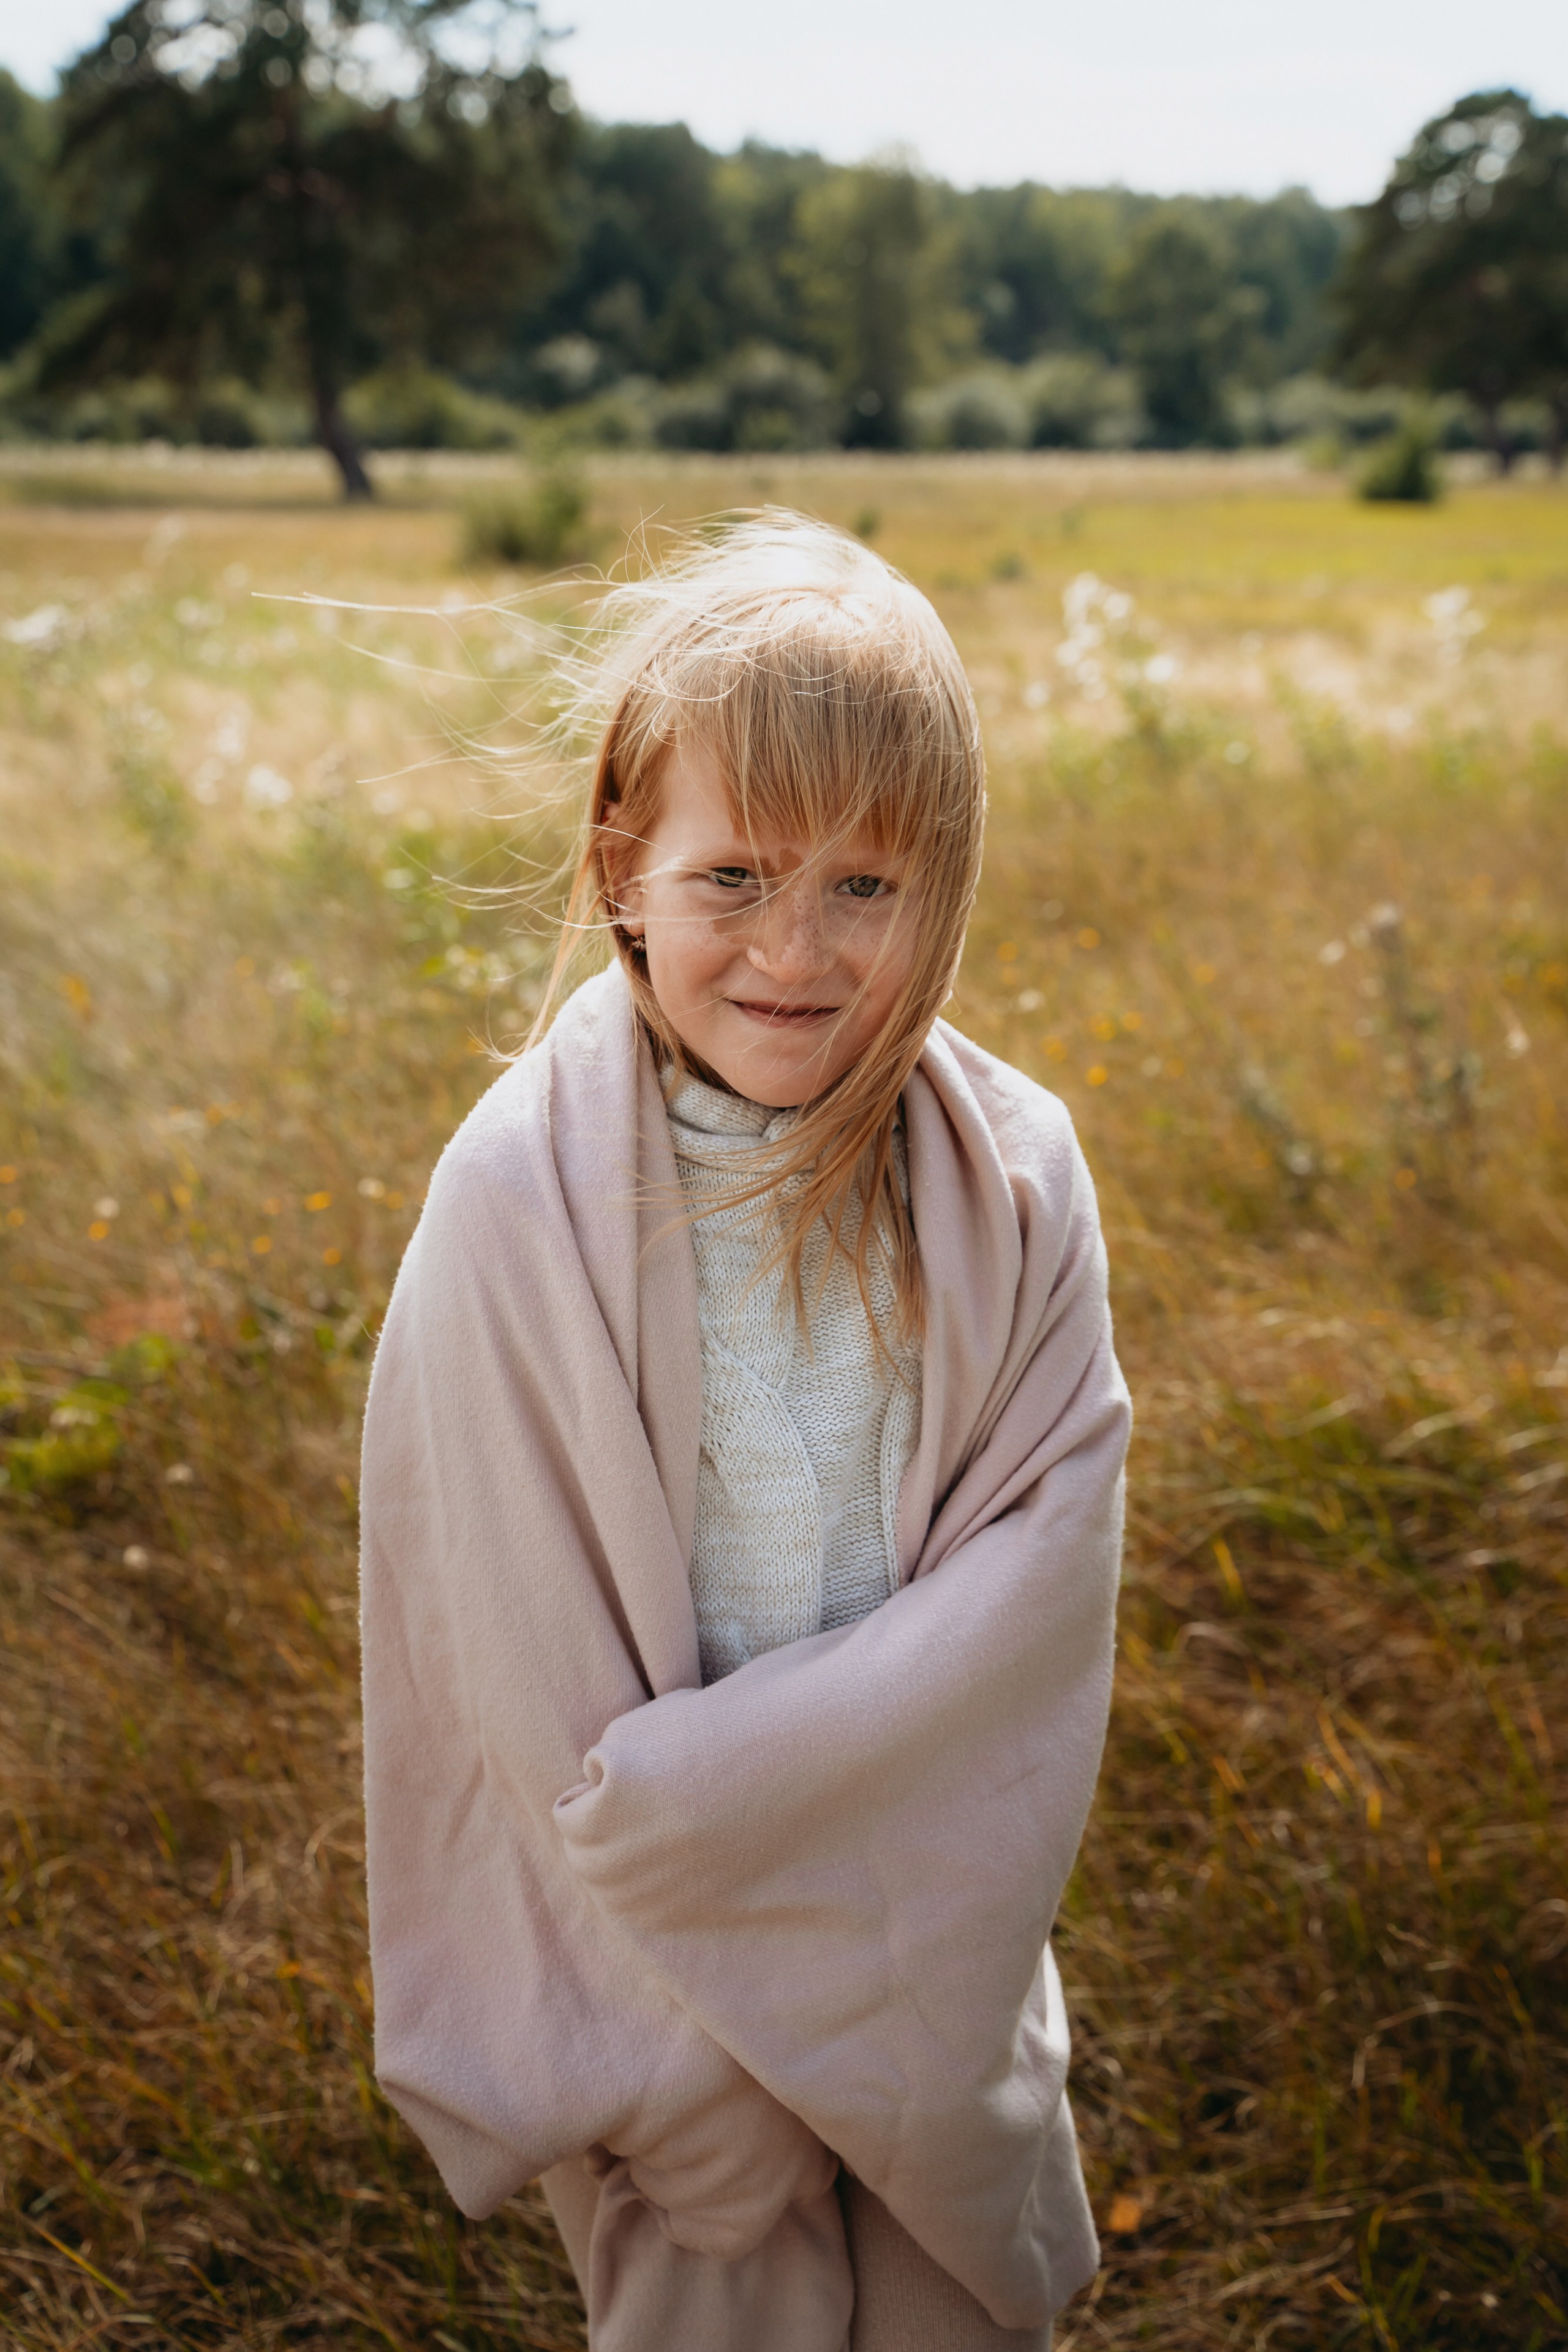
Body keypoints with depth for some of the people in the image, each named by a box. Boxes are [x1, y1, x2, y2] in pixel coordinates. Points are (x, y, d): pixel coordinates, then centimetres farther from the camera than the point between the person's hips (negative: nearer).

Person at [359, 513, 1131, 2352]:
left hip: (940, 1917, 2)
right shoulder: (521, 1200, -20)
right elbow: (533, 1678, -15)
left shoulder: (1013, 1178, -14)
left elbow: (1042, 1562, -15)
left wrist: (720, 1767, -23)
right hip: (666, 1940, -2)